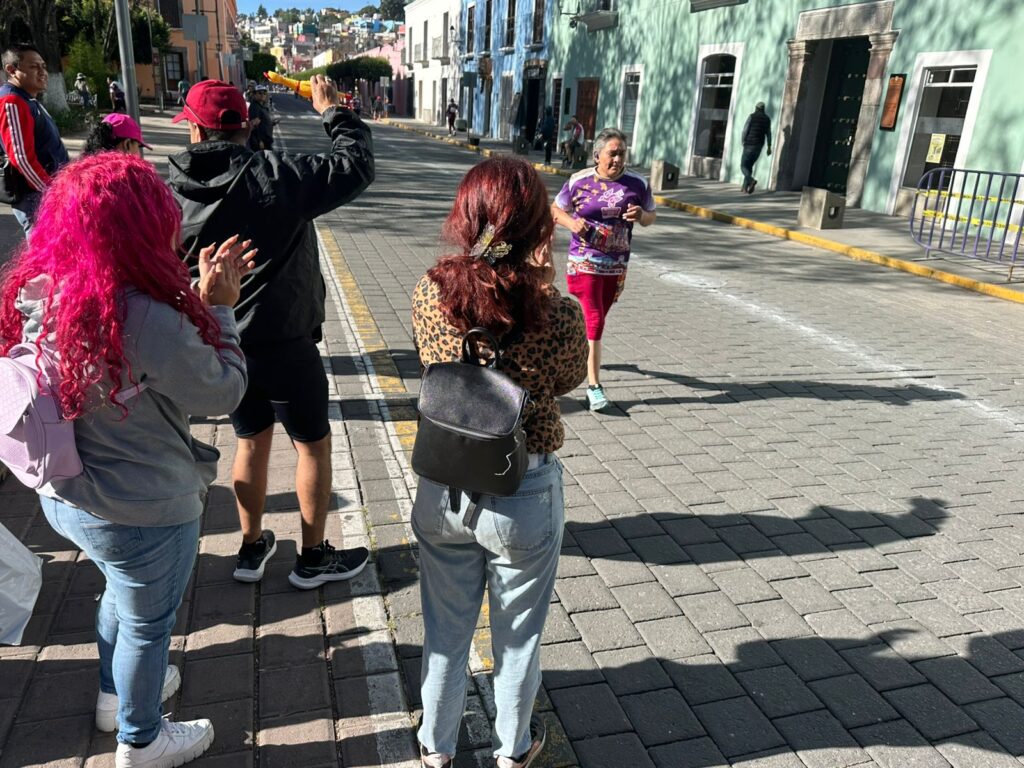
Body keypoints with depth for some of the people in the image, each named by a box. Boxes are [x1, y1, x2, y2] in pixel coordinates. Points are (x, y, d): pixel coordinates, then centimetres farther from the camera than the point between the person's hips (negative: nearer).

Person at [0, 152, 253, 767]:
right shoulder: (147, 320, -35)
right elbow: (222, 392, -20)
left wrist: (196, 296, -1)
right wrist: (218, 306, -11)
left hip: (66, 497, 8)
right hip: (144, 514, -7)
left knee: (121, 593, 33)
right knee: (148, 623, 19)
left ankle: (117, 693, 58)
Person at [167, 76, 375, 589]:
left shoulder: (172, 193, -4)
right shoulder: (275, 175, -18)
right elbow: (356, 165, -13)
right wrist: (333, 112, 2)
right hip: (283, 343, -5)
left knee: (251, 440, 22)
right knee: (313, 444, 12)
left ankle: (252, 549, 34)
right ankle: (314, 558, 24)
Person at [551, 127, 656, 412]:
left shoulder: (637, 184, -2)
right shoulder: (579, 181, -7)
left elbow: (651, 218, 9)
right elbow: (556, 210, 4)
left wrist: (641, 215, -16)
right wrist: (572, 223, -17)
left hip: (616, 265, 4)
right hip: (584, 261, -3)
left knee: (598, 317, 19)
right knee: (594, 319, -10)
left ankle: (583, 355, 47)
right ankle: (594, 384, -6)